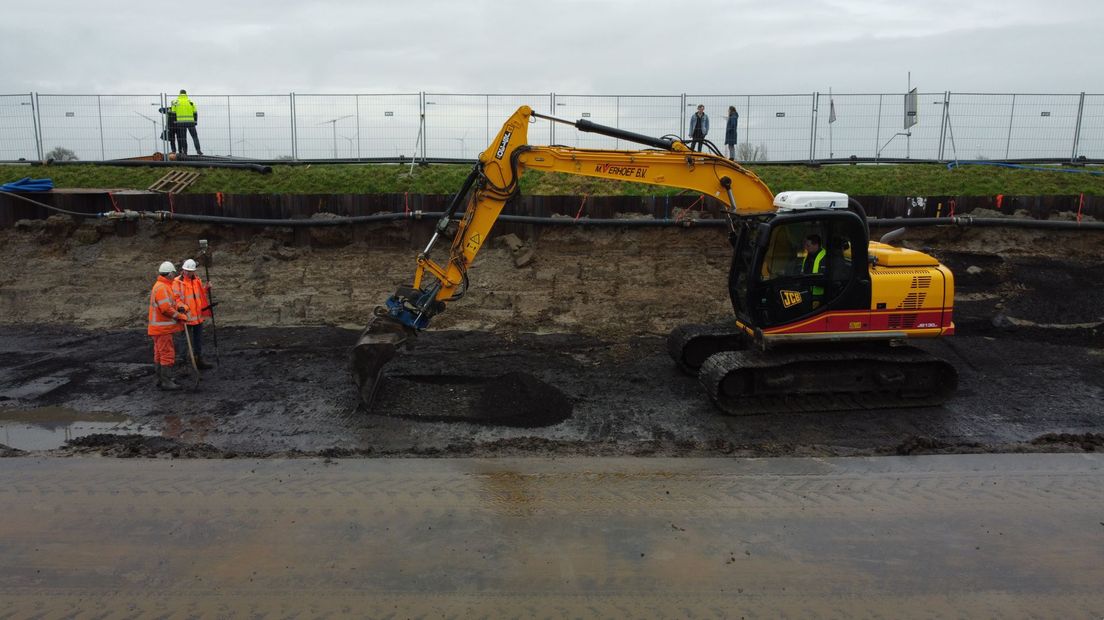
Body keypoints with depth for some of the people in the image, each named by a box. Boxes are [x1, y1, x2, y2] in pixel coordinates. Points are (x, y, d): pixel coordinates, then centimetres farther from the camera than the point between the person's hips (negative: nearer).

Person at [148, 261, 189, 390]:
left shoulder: (165, 286, 15)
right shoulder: (161, 288, -19)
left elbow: (175, 298, 11)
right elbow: (166, 308, -24)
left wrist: (181, 306, -10)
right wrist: (182, 316, -14)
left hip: (160, 327, 11)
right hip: (162, 328, -11)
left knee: (159, 354, 15)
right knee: (167, 354, -8)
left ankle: (161, 379, 23)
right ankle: (166, 382, -6)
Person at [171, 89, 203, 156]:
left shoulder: (175, 102, 5)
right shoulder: (190, 101, 4)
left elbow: (173, 113, 4)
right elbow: (195, 113, 4)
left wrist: (175, 122, 12)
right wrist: (195, 121, 14)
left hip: (181, 122, 1)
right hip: (190, 122, 0)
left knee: (183, 138, 7)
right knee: (195, 137, 6)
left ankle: (185, 152, 4)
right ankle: (198, 150, -4)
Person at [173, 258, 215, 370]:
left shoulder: (197, 279, 9)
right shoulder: (178, 282, -10)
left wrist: (206, 288, 1)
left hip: (198, 316, 6)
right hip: (186, 316, -6)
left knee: (199, 340, 15)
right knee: (186, 340, 2)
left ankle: (200, 360, 25)